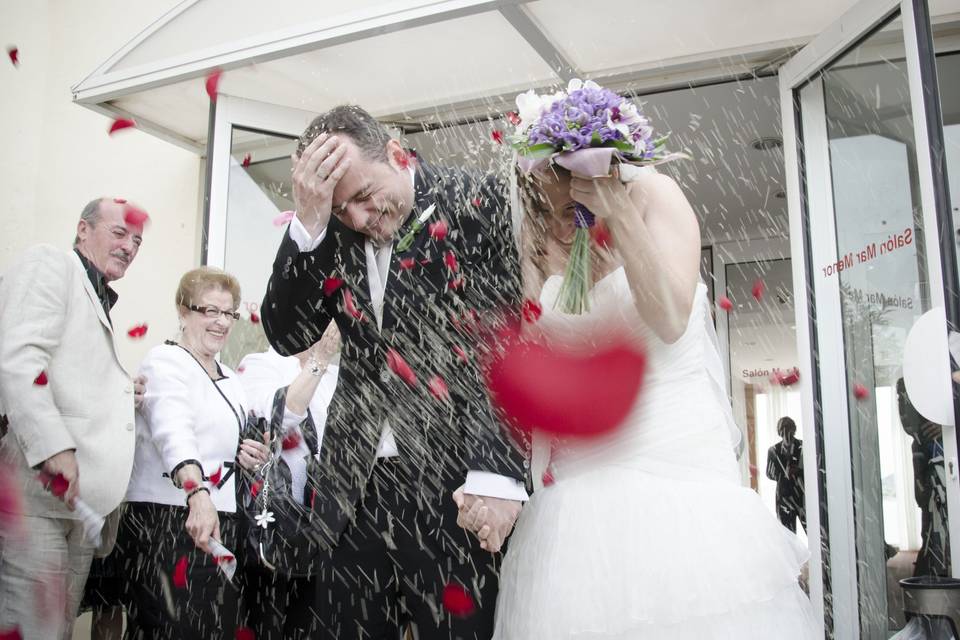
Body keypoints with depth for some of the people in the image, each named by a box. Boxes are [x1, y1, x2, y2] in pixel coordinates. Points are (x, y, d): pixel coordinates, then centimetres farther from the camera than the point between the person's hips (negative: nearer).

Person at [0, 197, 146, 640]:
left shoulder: (100, 304, 27)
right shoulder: (49, 263, 2)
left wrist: (122, 394, 11)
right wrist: (53, 446, -22)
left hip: (82, 494, 9)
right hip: (39, 484, -9)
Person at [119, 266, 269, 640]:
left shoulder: (228, 378, 16)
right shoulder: (166, 361, -9)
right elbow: (173, 432, -28)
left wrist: (244, 453, 6)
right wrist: (198, 495, -44)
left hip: (217, 517, 8)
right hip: (169, 517, -8)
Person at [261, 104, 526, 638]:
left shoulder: (476, 202, -5)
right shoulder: (331, 233, 7)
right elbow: (287, 337, 2)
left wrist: (497, 472, -19)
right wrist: (308, 226, -10)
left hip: (452, 487, -4)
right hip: (356, 489, 4)